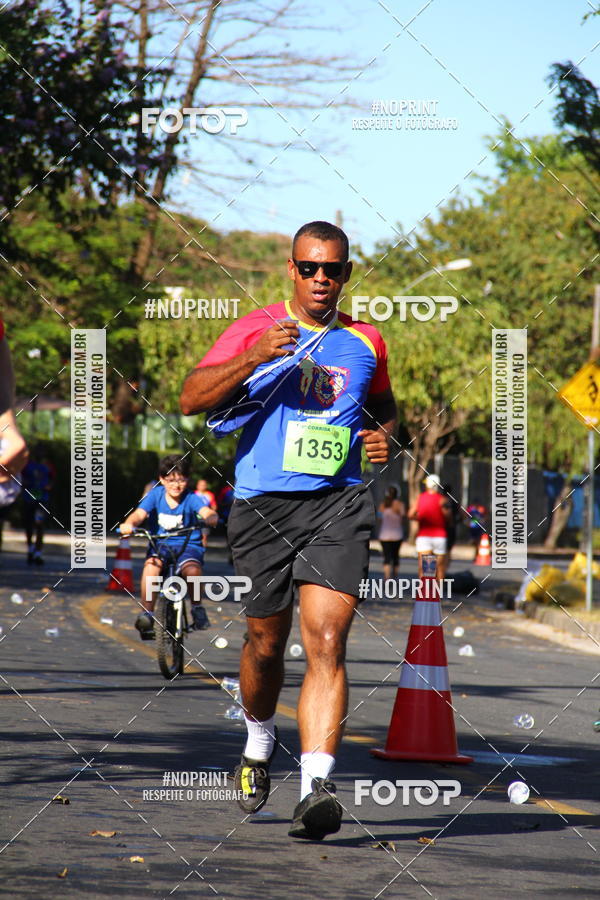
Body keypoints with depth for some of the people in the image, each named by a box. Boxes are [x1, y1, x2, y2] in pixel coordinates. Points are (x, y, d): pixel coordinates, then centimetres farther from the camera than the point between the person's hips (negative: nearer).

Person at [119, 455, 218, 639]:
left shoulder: (192, 499, -4)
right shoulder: (155, 495, 0)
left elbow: (206, 511, -22)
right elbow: (140, 513, -13)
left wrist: (210, 518, -48)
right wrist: (129, 524, -37)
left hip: (188, 546, -1)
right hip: (159, 545, 1)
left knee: (192, 569, -33)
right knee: (151, 566, -32)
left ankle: (197, 607, -6)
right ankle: (146, 614, -23)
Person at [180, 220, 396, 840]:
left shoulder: (365, 343, 13)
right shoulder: (255, 329, 4)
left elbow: (383, 405, 32)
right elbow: (191, 399, -6)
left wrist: (383, 435, 8)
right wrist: (256, 358, -20)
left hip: (337, 506, 0)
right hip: (263, 505, 0)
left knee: (326, 642, -15)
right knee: (266, 642, 11)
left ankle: (316, 787, -23)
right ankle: (259, 740, 42)